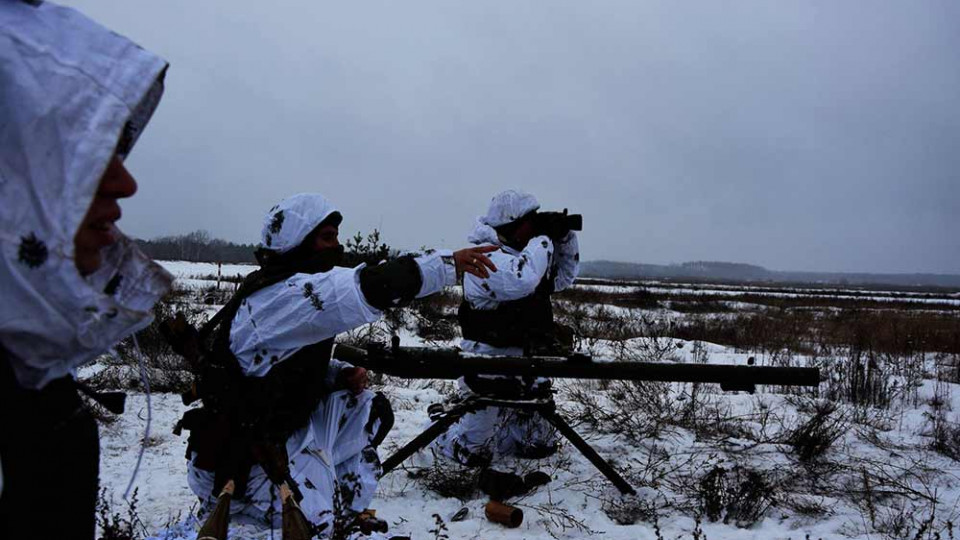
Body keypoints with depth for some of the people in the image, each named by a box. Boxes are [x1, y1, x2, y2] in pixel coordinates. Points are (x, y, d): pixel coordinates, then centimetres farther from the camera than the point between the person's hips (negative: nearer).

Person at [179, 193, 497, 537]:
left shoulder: (280, 293, 6)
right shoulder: (283, 295, -26)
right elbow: (368, 288, -38)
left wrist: (341, 374, -3)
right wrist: (448, 264, -32)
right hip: (238, 460, -10)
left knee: (366, 408, 7)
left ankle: (346, 507, 14)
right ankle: (222, 510, 8)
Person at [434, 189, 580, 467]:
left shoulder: (522, 255, 10)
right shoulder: (486, 256, -18)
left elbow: (564, 277, 20)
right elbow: (520, 281, -37)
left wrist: (565, 238, 4)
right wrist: (543, 239, -22)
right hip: (489, 369, -9)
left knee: (541, 445, 18)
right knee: (473, 455, 1)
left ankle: (469, 428, 35)